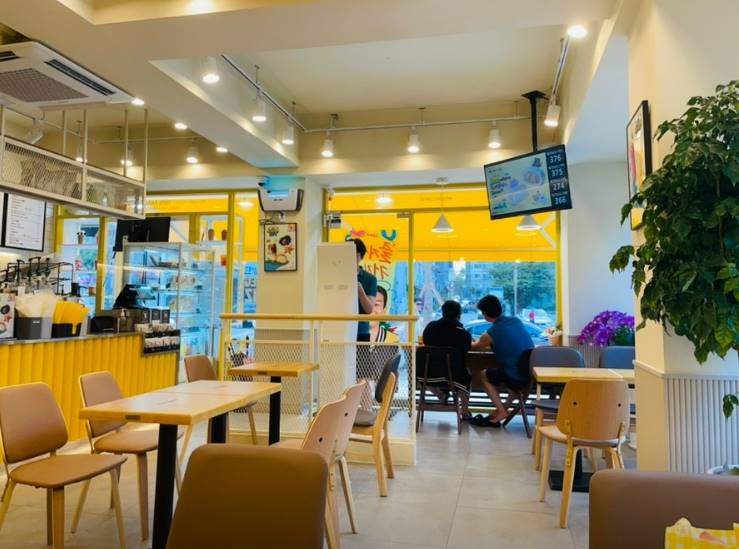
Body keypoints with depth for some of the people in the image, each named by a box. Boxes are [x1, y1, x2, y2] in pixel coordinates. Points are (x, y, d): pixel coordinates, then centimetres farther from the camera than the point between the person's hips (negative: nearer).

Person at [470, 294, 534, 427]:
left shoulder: (490, 334, -10)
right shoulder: (516, 320, 6)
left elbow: (474, 347, 13)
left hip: (517, 378, -7)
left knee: (483, 375, 20)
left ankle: (501, 411, 15)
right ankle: (505, 407, 29)